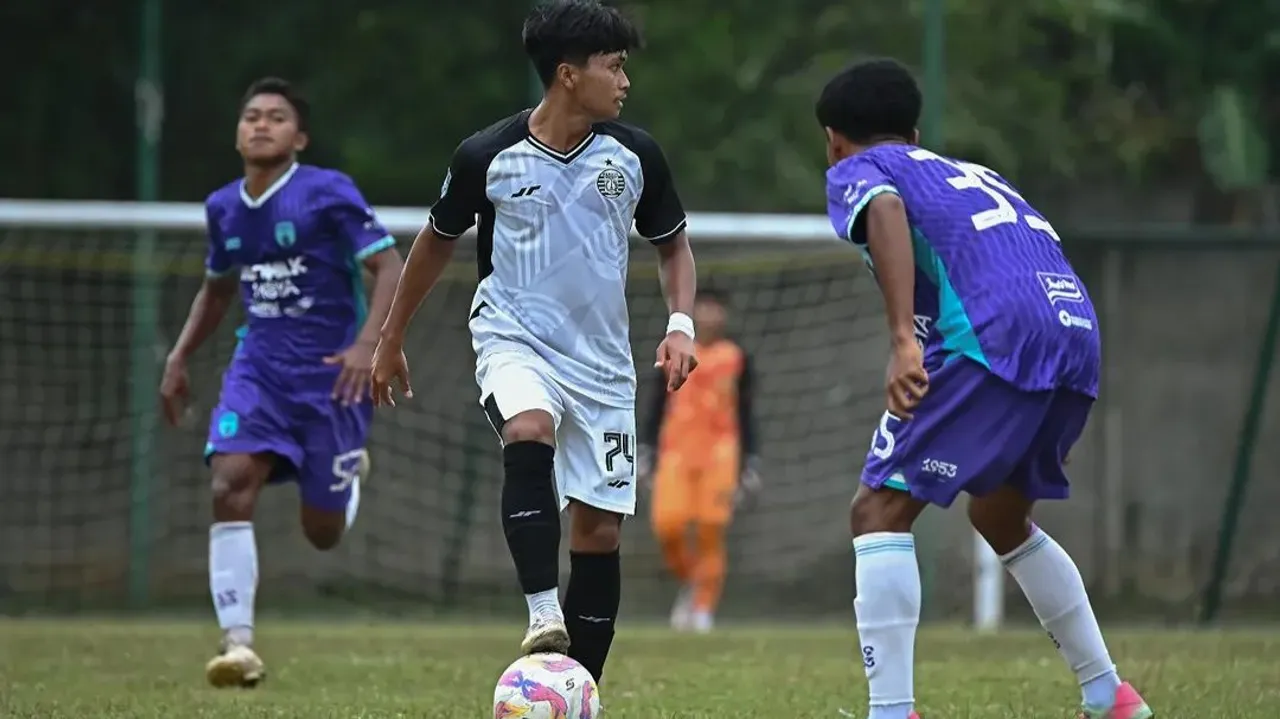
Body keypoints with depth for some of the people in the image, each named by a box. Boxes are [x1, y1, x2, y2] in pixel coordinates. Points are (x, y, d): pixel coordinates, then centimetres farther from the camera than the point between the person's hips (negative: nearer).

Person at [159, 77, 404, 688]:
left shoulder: (328, 193, -10)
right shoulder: (223, 208, 7)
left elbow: (389, 268, -13)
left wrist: (367, 345, -26)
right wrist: (180, 358, 16)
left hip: (331, 372, -4)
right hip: (259, 365, 4)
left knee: (322, 533, 3)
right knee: (230, 484, -21)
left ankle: (349, 471, 41)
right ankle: (238, 642, -20)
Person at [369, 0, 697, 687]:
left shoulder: (634, 155, -2)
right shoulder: (487, 156, -8)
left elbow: (673, 245, 13)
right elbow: (437, 241, 10)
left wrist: (680, 325, -5)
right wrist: (390, 340, 17)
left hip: (601, 359, 3)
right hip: (514, 339, -3)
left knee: (600, 529, 0)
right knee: (530, 432, -36)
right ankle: (543, 617, -39)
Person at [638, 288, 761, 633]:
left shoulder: (736, 357, 8)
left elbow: (746, 414, 10)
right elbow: (658, 406, 13)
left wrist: (750, 465, 5)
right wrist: (645, 452, 7)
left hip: (719, 453, -1)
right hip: (676, 451, 1)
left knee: (710, 531, -11)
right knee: (667, 524, -13)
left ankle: (704, 607, -2)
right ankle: (688, 582, 14)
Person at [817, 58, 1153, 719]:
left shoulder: (856, 170, 15)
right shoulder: (975, 174, 36)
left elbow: (886, 209, -8)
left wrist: (902, 338, -20)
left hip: (992, 339, -7)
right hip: (1079, 335, 7)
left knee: (880, 510, -3)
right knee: (1000, 517, 28)